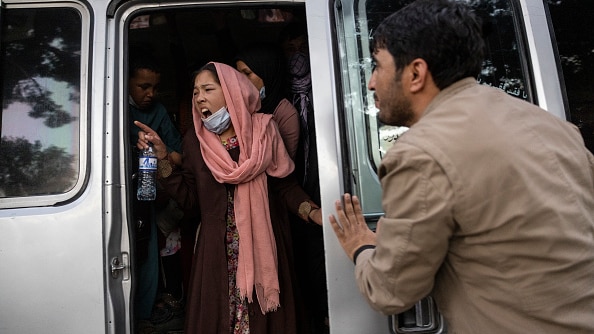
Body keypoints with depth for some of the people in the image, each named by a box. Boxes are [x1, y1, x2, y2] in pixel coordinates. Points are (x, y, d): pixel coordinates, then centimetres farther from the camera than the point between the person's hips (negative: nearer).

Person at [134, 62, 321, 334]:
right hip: (218, 250, 1)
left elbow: (283, 185, 0)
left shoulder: (262, 130, -3)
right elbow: (189, 200, 0)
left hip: (264, 244, -1)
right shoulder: (194, 141, 2)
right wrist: (162, 158, -6)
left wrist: (313, 212, -13)